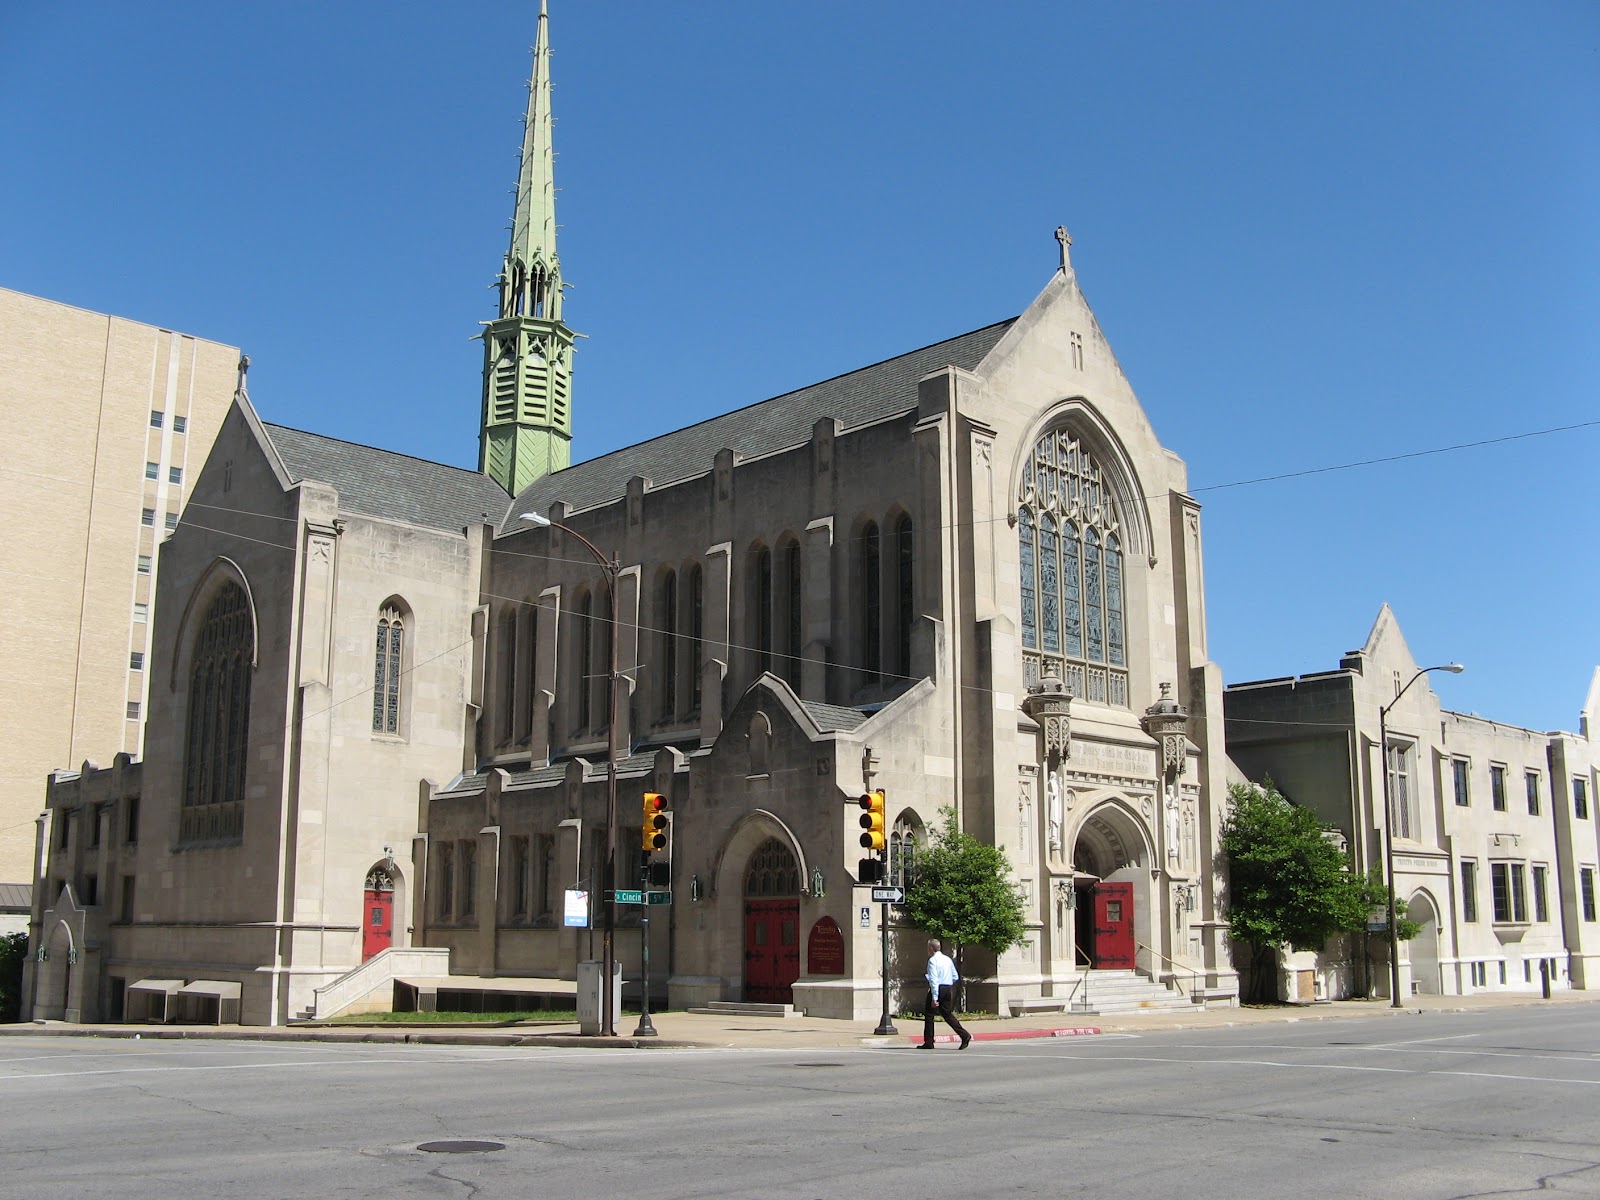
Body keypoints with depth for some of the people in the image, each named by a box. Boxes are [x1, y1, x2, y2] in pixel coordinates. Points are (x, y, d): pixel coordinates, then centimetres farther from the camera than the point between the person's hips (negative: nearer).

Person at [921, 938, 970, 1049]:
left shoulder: (933, 960, -11)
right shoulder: (947, 959, 13)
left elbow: (934, 979, -19)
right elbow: (955, 977, 18)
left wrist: (934, 998, -21)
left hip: (937, 989, -7)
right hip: (948, 989, 7)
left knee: (929, 1015, 5)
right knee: (947, 1014, 11)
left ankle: (928, 1043, 8)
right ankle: (964, 1035, -5)